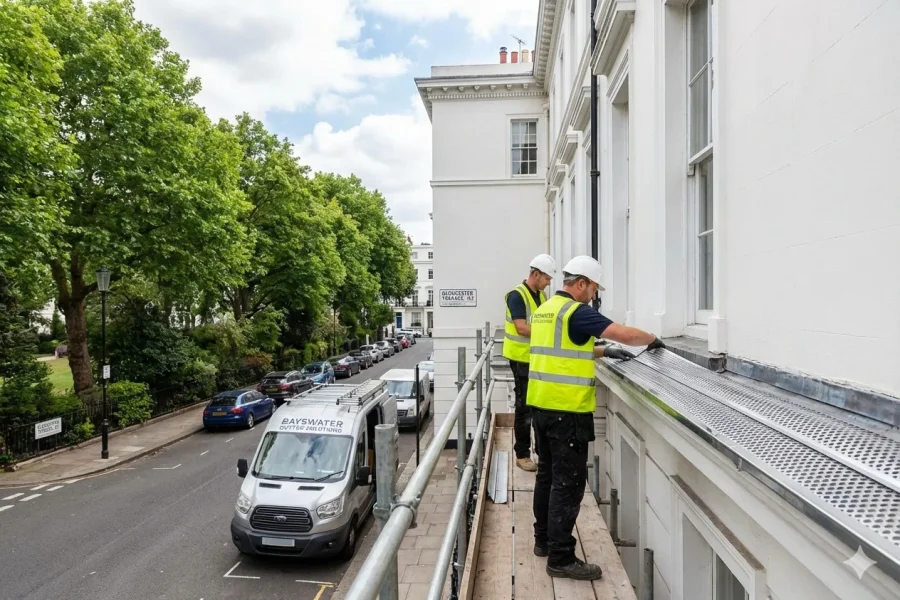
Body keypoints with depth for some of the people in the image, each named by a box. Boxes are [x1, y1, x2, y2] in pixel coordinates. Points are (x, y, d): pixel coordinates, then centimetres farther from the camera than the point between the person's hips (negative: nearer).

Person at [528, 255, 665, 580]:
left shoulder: (545, 310, 13)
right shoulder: (577, 312, -15)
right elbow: (625, 333, -18)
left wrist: (604, 351, 21)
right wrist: (653, 339, 1)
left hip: (541, 404, 9)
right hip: (566, 409, -9)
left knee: (548, 473, 18)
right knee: (568, 481, -1)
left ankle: (544, 539, 30)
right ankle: (561, 558, 7)